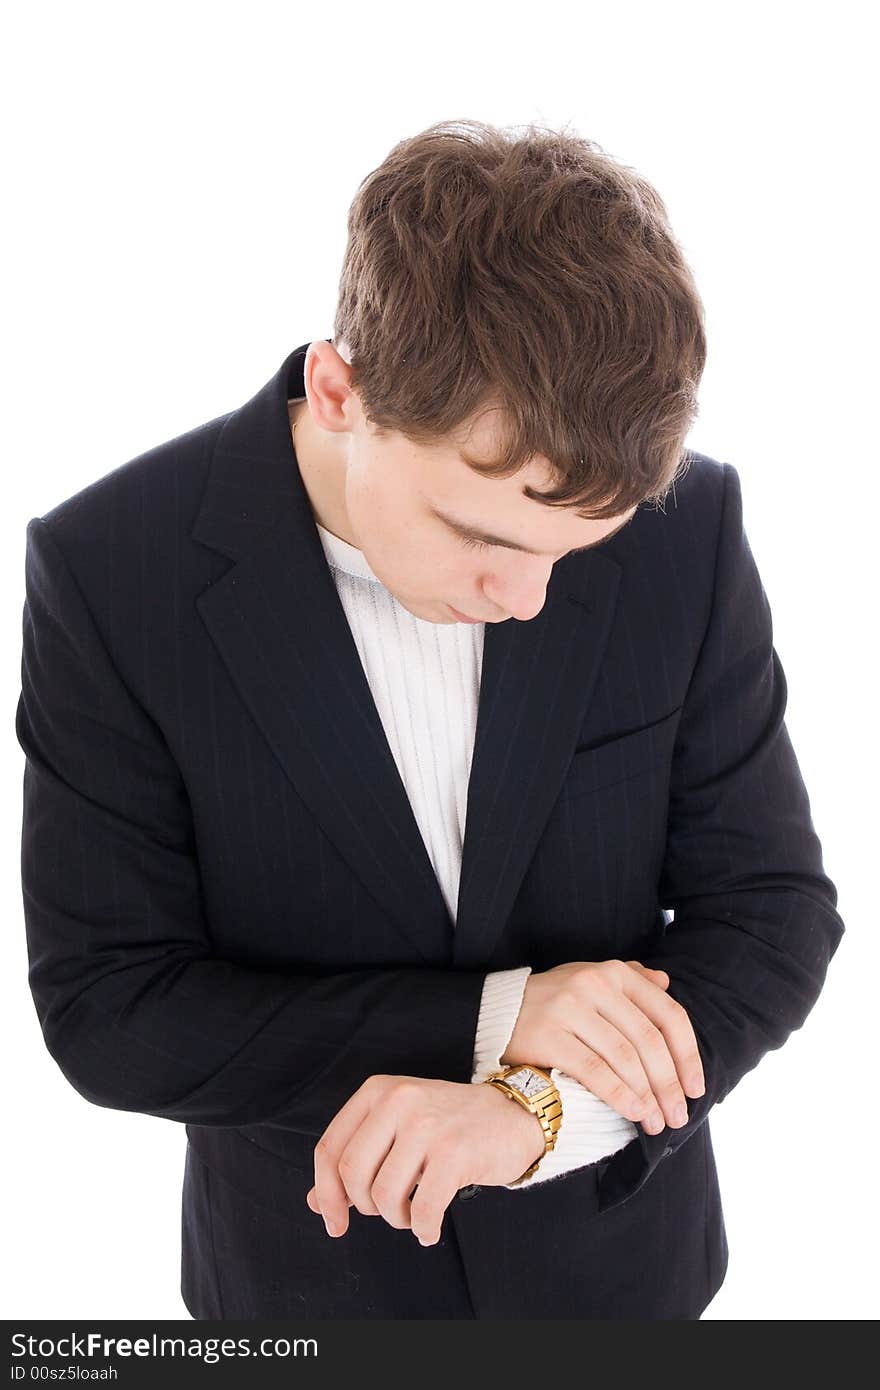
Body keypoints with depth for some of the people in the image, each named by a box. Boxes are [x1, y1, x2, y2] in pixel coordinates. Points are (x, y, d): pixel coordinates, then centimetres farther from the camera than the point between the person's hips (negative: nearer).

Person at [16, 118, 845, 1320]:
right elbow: (105, 1008, -18)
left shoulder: (689, 526, -20)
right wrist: (487, 1017, -26)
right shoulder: (111, 569, -23)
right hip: (309, 1259, -1)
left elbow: (776, 908, -11)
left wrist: (541, 1109, -27)